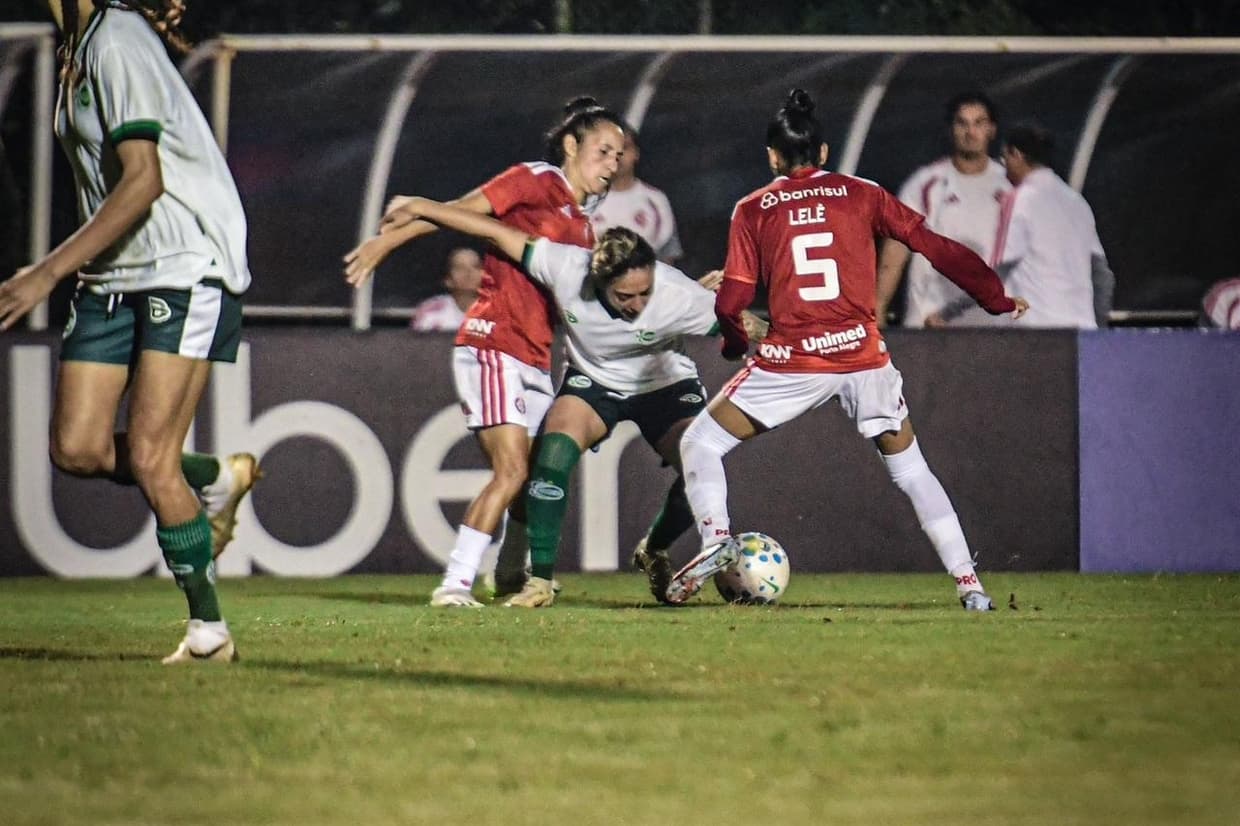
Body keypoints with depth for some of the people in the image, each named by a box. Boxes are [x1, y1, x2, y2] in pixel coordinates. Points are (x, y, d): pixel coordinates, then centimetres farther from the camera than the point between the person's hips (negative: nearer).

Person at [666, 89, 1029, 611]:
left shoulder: (752, 210, 6)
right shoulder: (862, 195, 9)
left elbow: (731, 301, 1)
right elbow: (937, 248, 8)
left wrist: (734, 343, 23)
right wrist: (997, 299, 18)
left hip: (791, 362, -2)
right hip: (863, 355, 2)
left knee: (699, 445, 14)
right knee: (910, 469, 17)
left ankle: (715, 538, -10)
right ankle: (968, 582, 7)